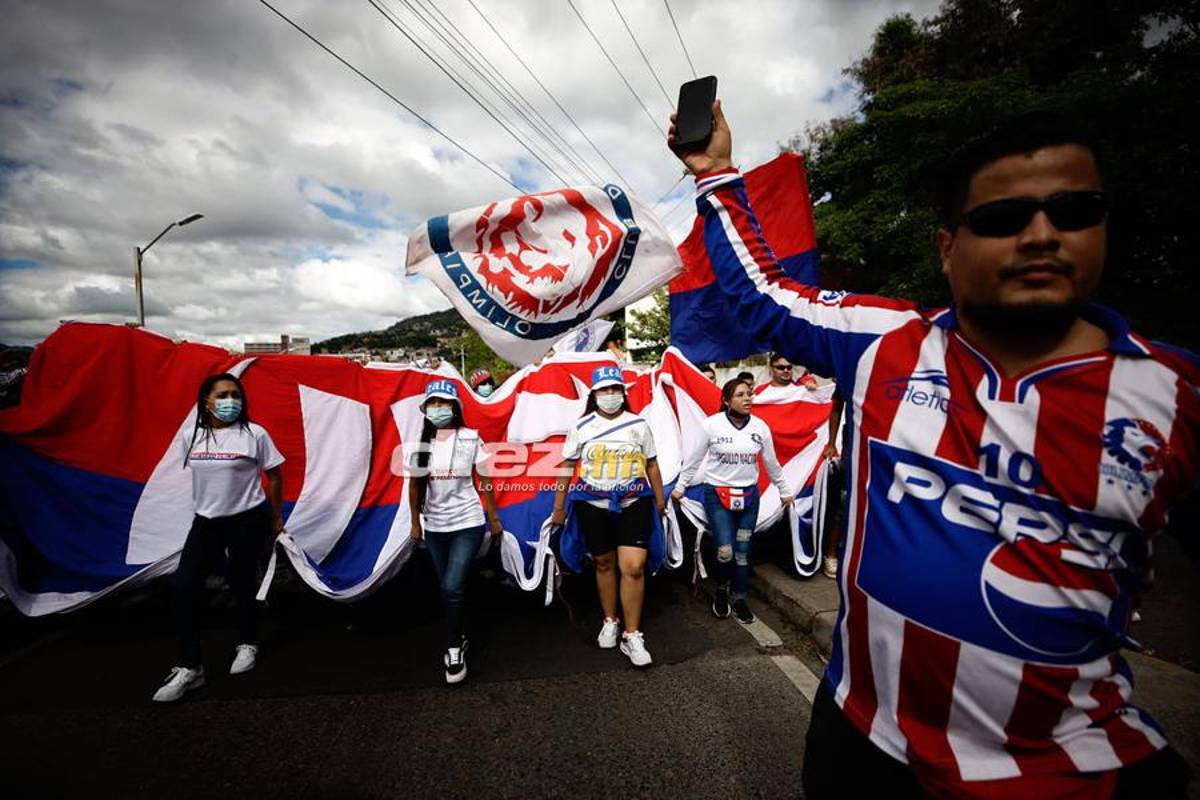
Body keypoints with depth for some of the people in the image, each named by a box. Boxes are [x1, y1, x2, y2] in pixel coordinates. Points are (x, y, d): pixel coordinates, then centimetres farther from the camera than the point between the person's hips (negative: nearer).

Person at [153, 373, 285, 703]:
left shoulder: (254, 434, -12)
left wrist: (274, 517, 3)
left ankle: (247, 646, 32)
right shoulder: (190, 437, 0)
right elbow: (195, 474, 15)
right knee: (185, 585, -4)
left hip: (247, 520, -4)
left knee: (242, 584, 7)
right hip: (205, 522, 4)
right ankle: (189, 667, 8)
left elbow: (274, 475, -3)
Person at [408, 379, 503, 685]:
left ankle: (454, 649, 5)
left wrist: (493, 518, 0)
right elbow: (416, 485, 8)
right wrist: (415, 522, 11)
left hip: (468, 524, -4)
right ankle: (459, 639, 33)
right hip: (435, 527, 4)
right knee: (449, 589, 14)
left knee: (452, 587, -13)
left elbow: (484, 481, -3)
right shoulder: (421, 442, 2)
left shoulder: (471, 438, -7)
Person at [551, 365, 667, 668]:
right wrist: (559, 506, 4)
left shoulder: (639, 424, 3)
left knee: (633, 567, -9)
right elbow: (566, 467, 4)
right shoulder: (582, 427, 1)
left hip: (634, 504, 0)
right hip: (593, 506, 1)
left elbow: (651, 464, 10)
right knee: (604, 564, 14)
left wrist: (659, 499, 13)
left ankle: (632, 636, 5)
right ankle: (610, 622, 34)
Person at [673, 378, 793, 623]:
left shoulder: (760, 427, -2)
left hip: (749, 495, 3)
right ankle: (721, 591, 21)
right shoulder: (712, 424, -11)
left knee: (743, 551, 10)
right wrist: (679, 487, 3)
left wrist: (784, 491, 18)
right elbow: (694, 459, -2)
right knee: (725, 552, -9)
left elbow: (771, 463, 11)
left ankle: (739, 599, 29)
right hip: (717, 493, -3)